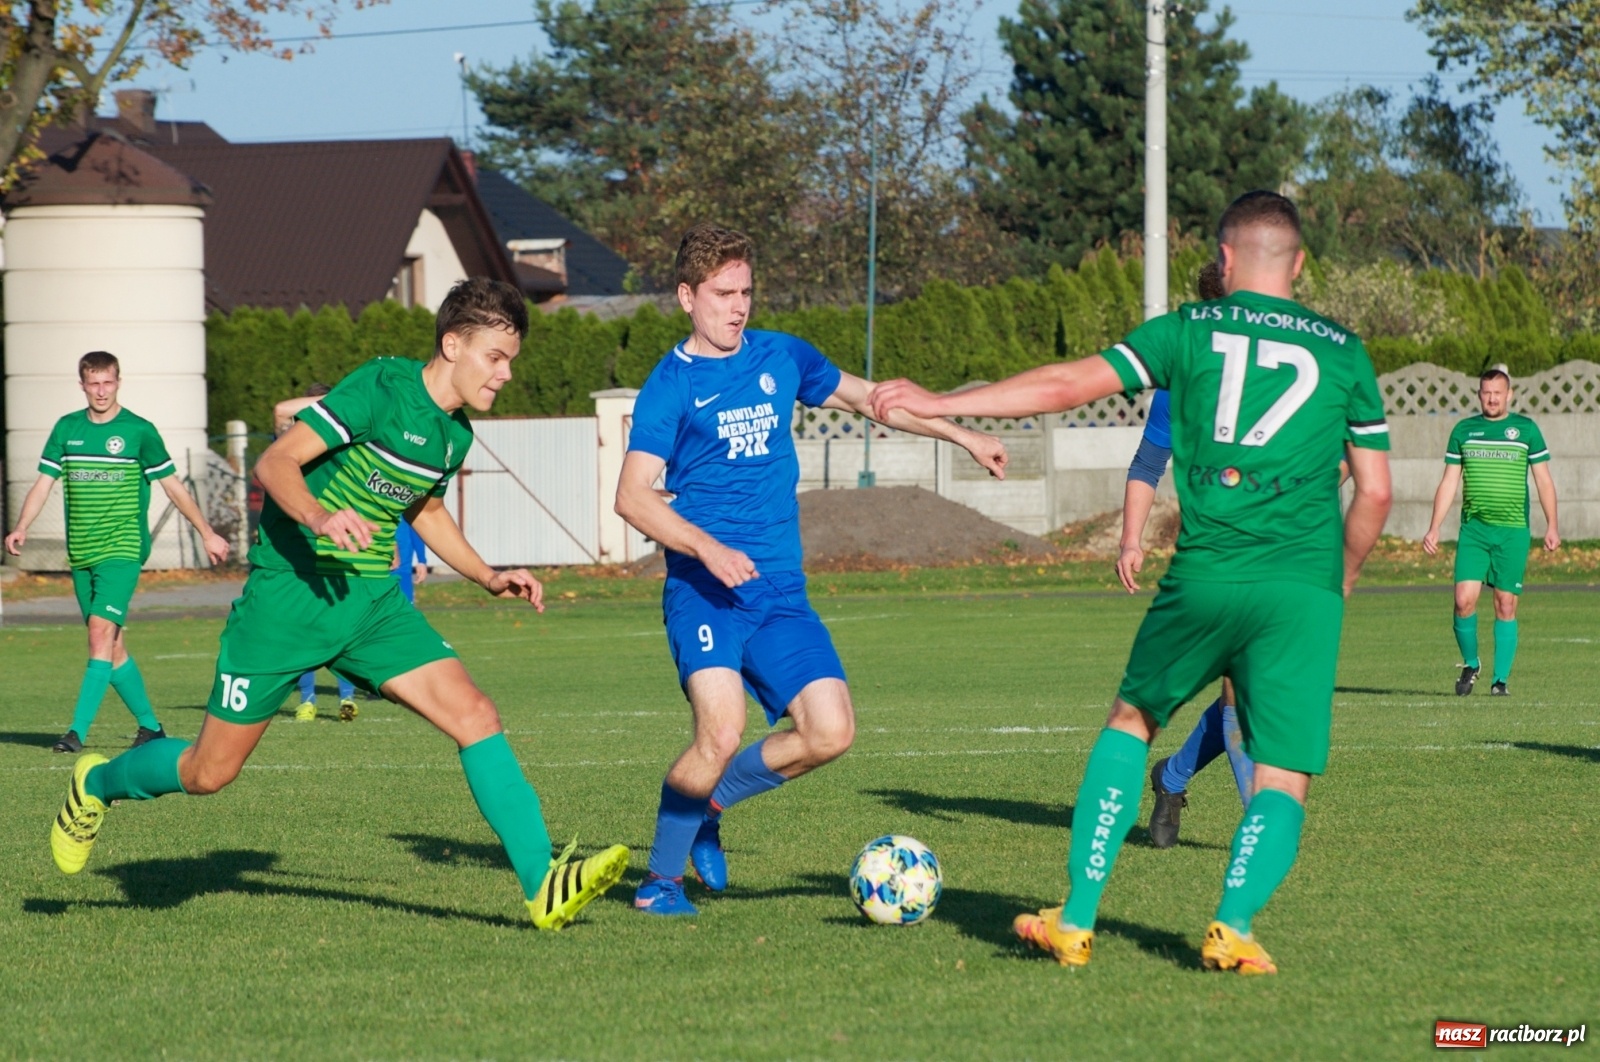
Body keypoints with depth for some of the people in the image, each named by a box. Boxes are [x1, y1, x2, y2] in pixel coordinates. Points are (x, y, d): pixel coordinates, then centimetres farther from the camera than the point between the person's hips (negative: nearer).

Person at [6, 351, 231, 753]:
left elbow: (173, 485, 5)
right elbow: (44, 482, 7)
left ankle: (78, 731, -23)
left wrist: (207, 533, 8)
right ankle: (150, 724, 22)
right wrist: (21, 528, -9)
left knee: (101, 631, -19)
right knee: (112, 645, 9)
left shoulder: (139, 431, -2)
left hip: (123, 549, -5)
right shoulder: (67, 429, 8)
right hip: (81, 554, 5)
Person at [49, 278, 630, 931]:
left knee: (475, 716, -14)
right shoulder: (383, 387, -15)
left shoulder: (455, 433, 9)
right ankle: (96, 785, 33)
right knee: (209, 772, 2)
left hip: (372, 601, 6)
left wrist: (488, 577, 18)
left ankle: (544, 885, -18)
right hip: (291, 590, -6)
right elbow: (275, 463, -20)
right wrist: (318, 517, -39)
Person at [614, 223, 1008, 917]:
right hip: (704, 592, -6)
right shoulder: (671, 384, -3)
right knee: (721, 734, -23)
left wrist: (961, 435, 32)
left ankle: (707, 802, 15)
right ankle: (661, 877, -1)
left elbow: (865, 397, 29)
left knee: (831, 732, -8)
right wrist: (708, 548, -24)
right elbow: (633, 495, -11)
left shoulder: (781, 358, 13)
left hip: (781, 593, 6)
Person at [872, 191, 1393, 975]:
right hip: (1302, 588, 0)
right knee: (1283, 779, 5)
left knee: (1130, 720, 21)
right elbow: (1374, 491, 11)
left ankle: (1076, 920, 15)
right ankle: (1234, 925, -20)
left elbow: (1068, 385, 6)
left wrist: (939, 404, 13)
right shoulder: (1343, 351, 11)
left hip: (1203, 578, 0)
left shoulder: (1190, 331, 9)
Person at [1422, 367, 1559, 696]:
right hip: (1473, 529, 1)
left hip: (1513, 530, -1)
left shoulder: (1526, 429, 5)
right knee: (1464, 600, -11)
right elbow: (1449, 482, 11)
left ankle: (1501, 679, 7)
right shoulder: (1463, 430, 8)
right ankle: (1470, 664, 12)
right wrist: (1434, 529, 4)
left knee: (1506, 605, -1)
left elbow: (1543, 479, 6)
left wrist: (1551, 526, -3)